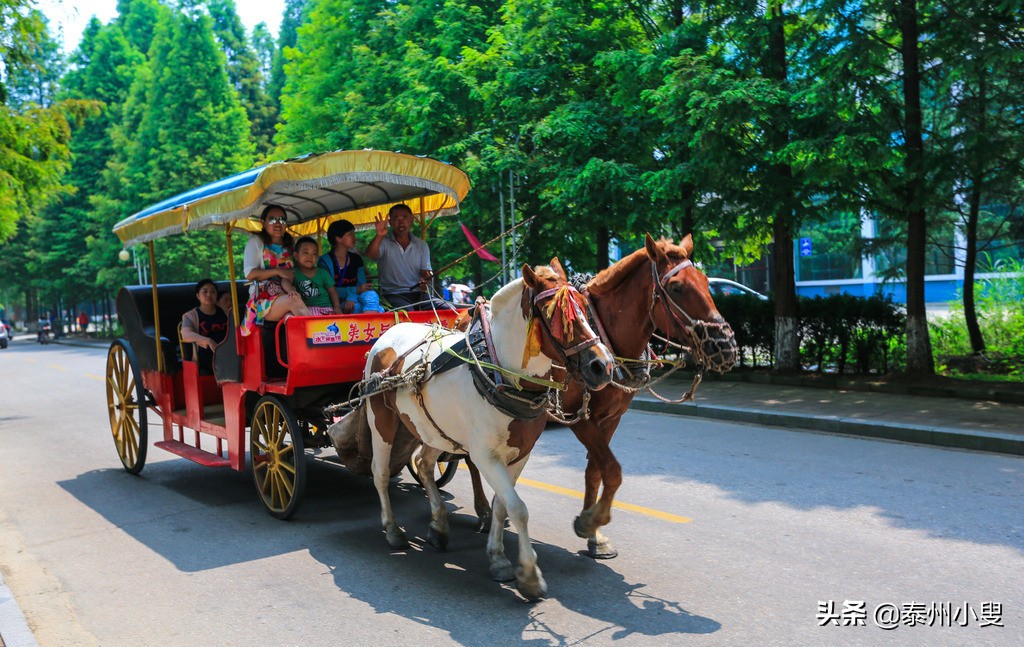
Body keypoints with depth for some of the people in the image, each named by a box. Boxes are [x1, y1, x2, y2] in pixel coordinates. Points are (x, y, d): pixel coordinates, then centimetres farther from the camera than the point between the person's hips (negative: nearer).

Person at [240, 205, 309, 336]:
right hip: (263, 299, -3)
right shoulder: (256, 242, 13)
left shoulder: (289, 245, 23)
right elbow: (250, 274, 2)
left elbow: (291, 276, 11)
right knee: (294, 301, -36)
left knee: (292, 316, -35)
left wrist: (291, 289, -12)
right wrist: (278, 271, -5)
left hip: (286, 295, 3)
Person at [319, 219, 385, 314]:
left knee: (371, 295, -33)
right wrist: (356, 290, -18)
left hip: (354, 300, 5)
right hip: (337, 303, -5)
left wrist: (351, 298, -19)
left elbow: (361, 284, 4)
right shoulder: (325, 261, 1)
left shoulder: (356, 259, 16)